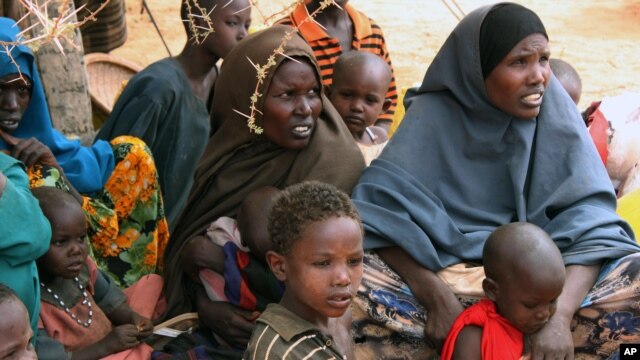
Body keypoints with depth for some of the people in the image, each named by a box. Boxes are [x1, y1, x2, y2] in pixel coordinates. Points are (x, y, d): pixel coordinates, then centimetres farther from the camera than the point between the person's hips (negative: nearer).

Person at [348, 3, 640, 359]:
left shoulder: (555, 111, -5)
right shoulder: (433, 115, -7)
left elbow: (588, 219, -13)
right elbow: (382, 213, -15)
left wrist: (560, 314, -29)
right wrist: (437, 297, -29)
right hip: (440, 273, -1)